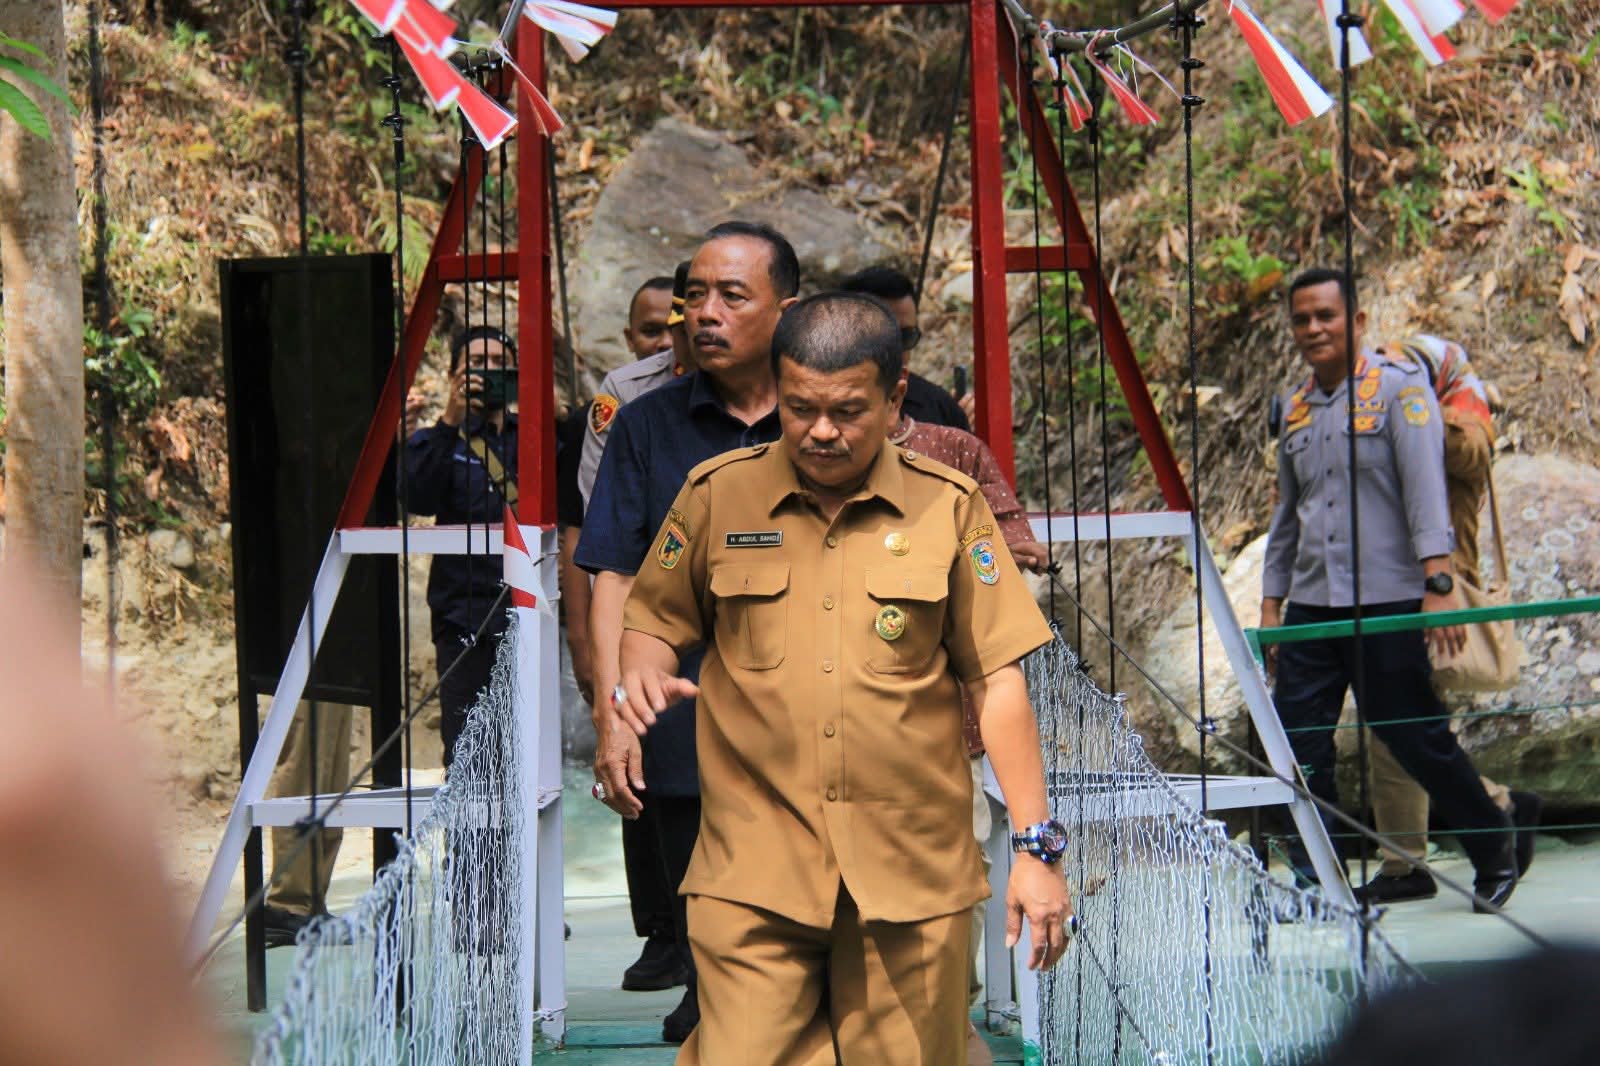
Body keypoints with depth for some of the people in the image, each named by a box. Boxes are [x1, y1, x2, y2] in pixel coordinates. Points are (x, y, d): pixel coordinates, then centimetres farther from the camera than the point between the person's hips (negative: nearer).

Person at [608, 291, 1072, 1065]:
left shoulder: (948, 507, 4)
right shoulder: (716, 495, 5)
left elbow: (996, 680, 4)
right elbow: (655, 622, 17)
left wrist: (1037, 846, 0)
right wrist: (641, 677, -7)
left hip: (913, 871, 0)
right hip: (753, 873, 0)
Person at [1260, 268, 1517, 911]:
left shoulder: (1399, 388, -3)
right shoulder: (1296, 410, 14)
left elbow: (1425, 489, -12)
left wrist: (1438, 583, -21)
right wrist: (1271, 603, 16)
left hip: (1386, 601, -6)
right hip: (1310, 608, 6)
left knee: (1416, 738, -1)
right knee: (1297, 740, -2)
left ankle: (1494, 853, 18)